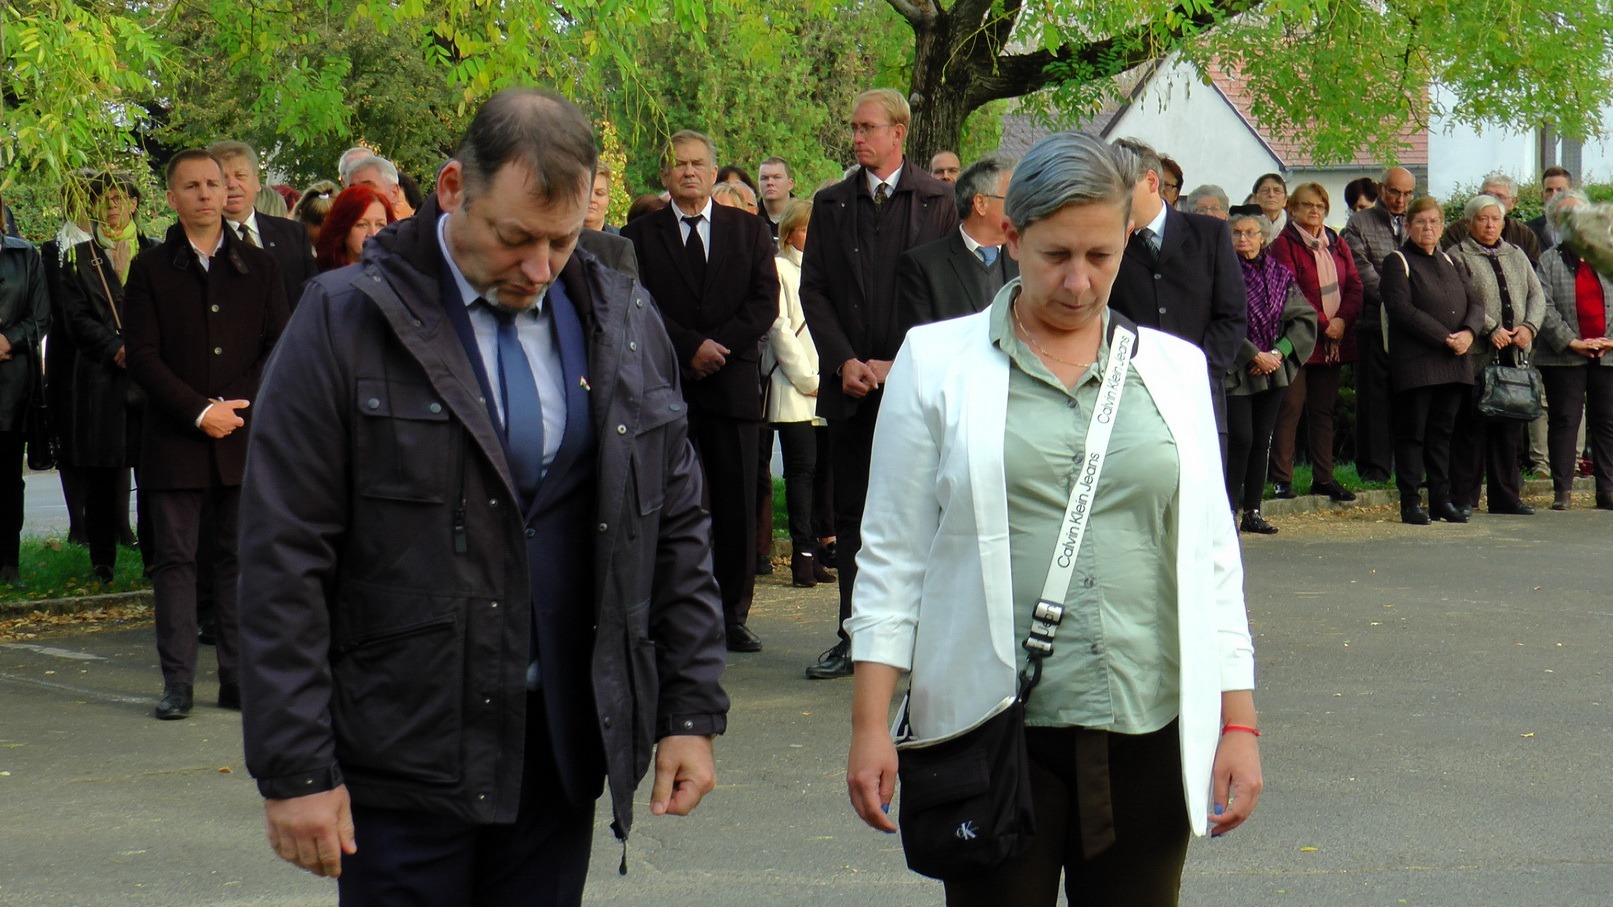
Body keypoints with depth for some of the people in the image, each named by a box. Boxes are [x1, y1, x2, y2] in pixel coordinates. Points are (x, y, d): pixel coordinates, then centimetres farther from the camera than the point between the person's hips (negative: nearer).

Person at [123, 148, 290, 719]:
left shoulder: (259, 266, 11)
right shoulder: (150, 269, 5)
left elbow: (280, 348, 7)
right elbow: (142, 356, -2)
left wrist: (238, 406, -7)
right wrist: (199, 412, -11)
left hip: (246, 436, 1)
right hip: (174, 438, -1)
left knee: (240, 558, 3)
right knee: (174, 559, -1)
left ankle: (239, 679, 8)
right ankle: (177, 683, 3)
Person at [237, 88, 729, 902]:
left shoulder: (624, 325, 8)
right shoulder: (348, 323, -6)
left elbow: (676, 530, 13)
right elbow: (282, 562, -8)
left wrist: (690, 711, 8)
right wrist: (294, 767, -11)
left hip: (561, 747, 4)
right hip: (402, 761, -4)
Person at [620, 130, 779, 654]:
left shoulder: (748, 232, 13)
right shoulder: (640, 237, 8)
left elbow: (766, 301, 4)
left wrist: (719, 345, -9)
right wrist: (691, 347, -13)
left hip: (733, 382, 1)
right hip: (667, 387, -1)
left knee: (737, 506, 1)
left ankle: (734, 616, 8)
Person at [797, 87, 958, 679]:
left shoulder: (938, 201, 2)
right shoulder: (831, 203, 11)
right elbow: (813, 289, 8)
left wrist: (898, 364, -9)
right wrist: (845, 361, -6)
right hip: (849, 384, 3)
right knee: (850, 515, 6)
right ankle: (854, 637, 12)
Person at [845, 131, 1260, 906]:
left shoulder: (1174, 368, 10)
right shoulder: (938, 362, 3)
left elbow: (1212, 554, 11)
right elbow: (893, 553, 3)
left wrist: (1238, 723, 5)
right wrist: (869, 725, -3)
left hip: (1148, 729, 2)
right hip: (994, 729, -2)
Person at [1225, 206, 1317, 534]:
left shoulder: (1281, 274, 8)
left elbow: (1305, 319, 5)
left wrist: (1279, 352, -8)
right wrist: (1255, 356, -15)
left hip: (1273, 369, 5)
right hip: (1235, 371, -5)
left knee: (1262, 440, 6)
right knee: (1241, 439, -10)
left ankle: (1253, 512, 12)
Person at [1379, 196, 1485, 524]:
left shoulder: (1449, 262, 19)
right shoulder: (1397, 262, -1)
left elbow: (1475, 301, 12)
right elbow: (1401, 309, -14)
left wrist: (1469, 332, -10)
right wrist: (1444, 338, -17)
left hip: (1455, 363, 6)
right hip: (1415, 362, -6)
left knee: (1443, 432, 9)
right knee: (1412, 432, -3)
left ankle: (1441, 499, 14)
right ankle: (1410, 502, 0)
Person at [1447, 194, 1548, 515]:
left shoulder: (1516, 255, 20)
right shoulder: (1457, 256, 1)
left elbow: (1537, 295, 14)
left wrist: (1529, 327, -4)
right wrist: (1491, 329, -18)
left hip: (1514, 355, 5)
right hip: (1475, 356, -5)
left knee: (1508, 427, 7)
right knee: (1472, 426, -5)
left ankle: (1506, 496, 12)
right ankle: (1463, 497, 0)